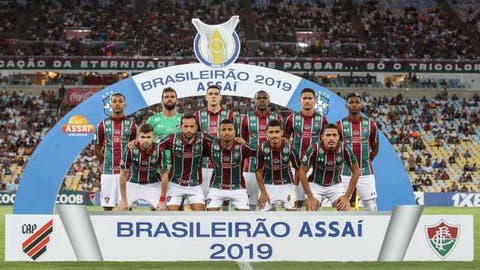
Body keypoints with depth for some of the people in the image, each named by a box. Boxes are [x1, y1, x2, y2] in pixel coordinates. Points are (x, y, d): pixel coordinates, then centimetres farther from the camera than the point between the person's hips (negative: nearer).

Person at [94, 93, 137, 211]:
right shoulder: (103, 125, 6)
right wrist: (105, 163, 9)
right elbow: (97, 149, 12)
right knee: (107, 205, 1)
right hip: (107, 172, 0)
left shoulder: (131, 125, 6)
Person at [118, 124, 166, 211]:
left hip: (153, 185, 0)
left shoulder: (159, 150, -24)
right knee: (122, 209, -12)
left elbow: (164, 175, -15)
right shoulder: (130, 149, -25)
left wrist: (162, 200, -15)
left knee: (163, 209, -14)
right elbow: (123, 175, -16)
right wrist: (123, 200, -14)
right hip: (133, 184, 0)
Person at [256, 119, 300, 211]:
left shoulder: (289, 147, -17)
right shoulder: (262, 148, -17)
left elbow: (298, 169, -5)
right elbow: (259, 171, -6)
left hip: (287, 184, 0)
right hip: (268, 185, 0)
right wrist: (263, 192, -7)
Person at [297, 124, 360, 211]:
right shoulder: (314, 149, -26)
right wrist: (310, 197, -15)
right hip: (315, 184, -1)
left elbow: (356, 171, -9)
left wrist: (347, 196, -11)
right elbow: (302, 172, -15)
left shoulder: (345, 149, -22)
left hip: (336, 185, 2)